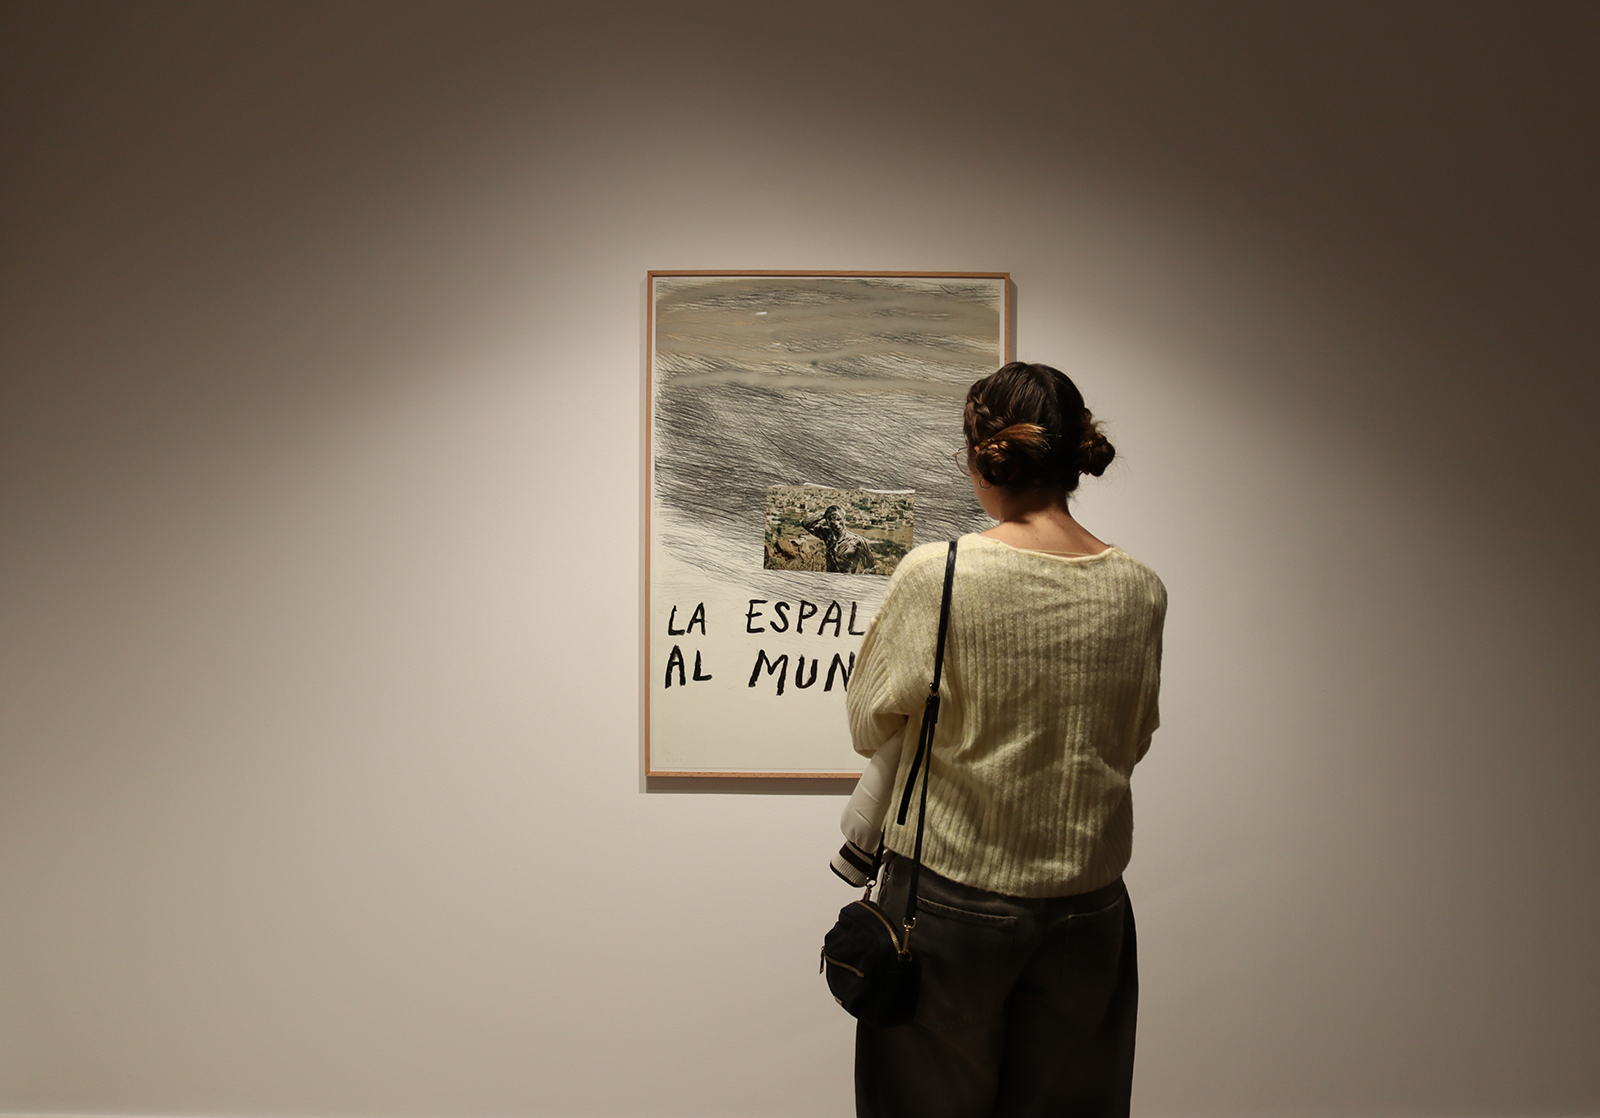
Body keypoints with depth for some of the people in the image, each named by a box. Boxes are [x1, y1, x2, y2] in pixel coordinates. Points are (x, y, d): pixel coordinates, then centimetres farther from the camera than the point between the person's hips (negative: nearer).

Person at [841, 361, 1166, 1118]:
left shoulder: (935, 575, -18)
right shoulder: (1140, 591, -5)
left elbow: (868, 725, -6)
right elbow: (1130, 745, 7)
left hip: (953, 894, -3)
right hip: (1088, 905, 4)